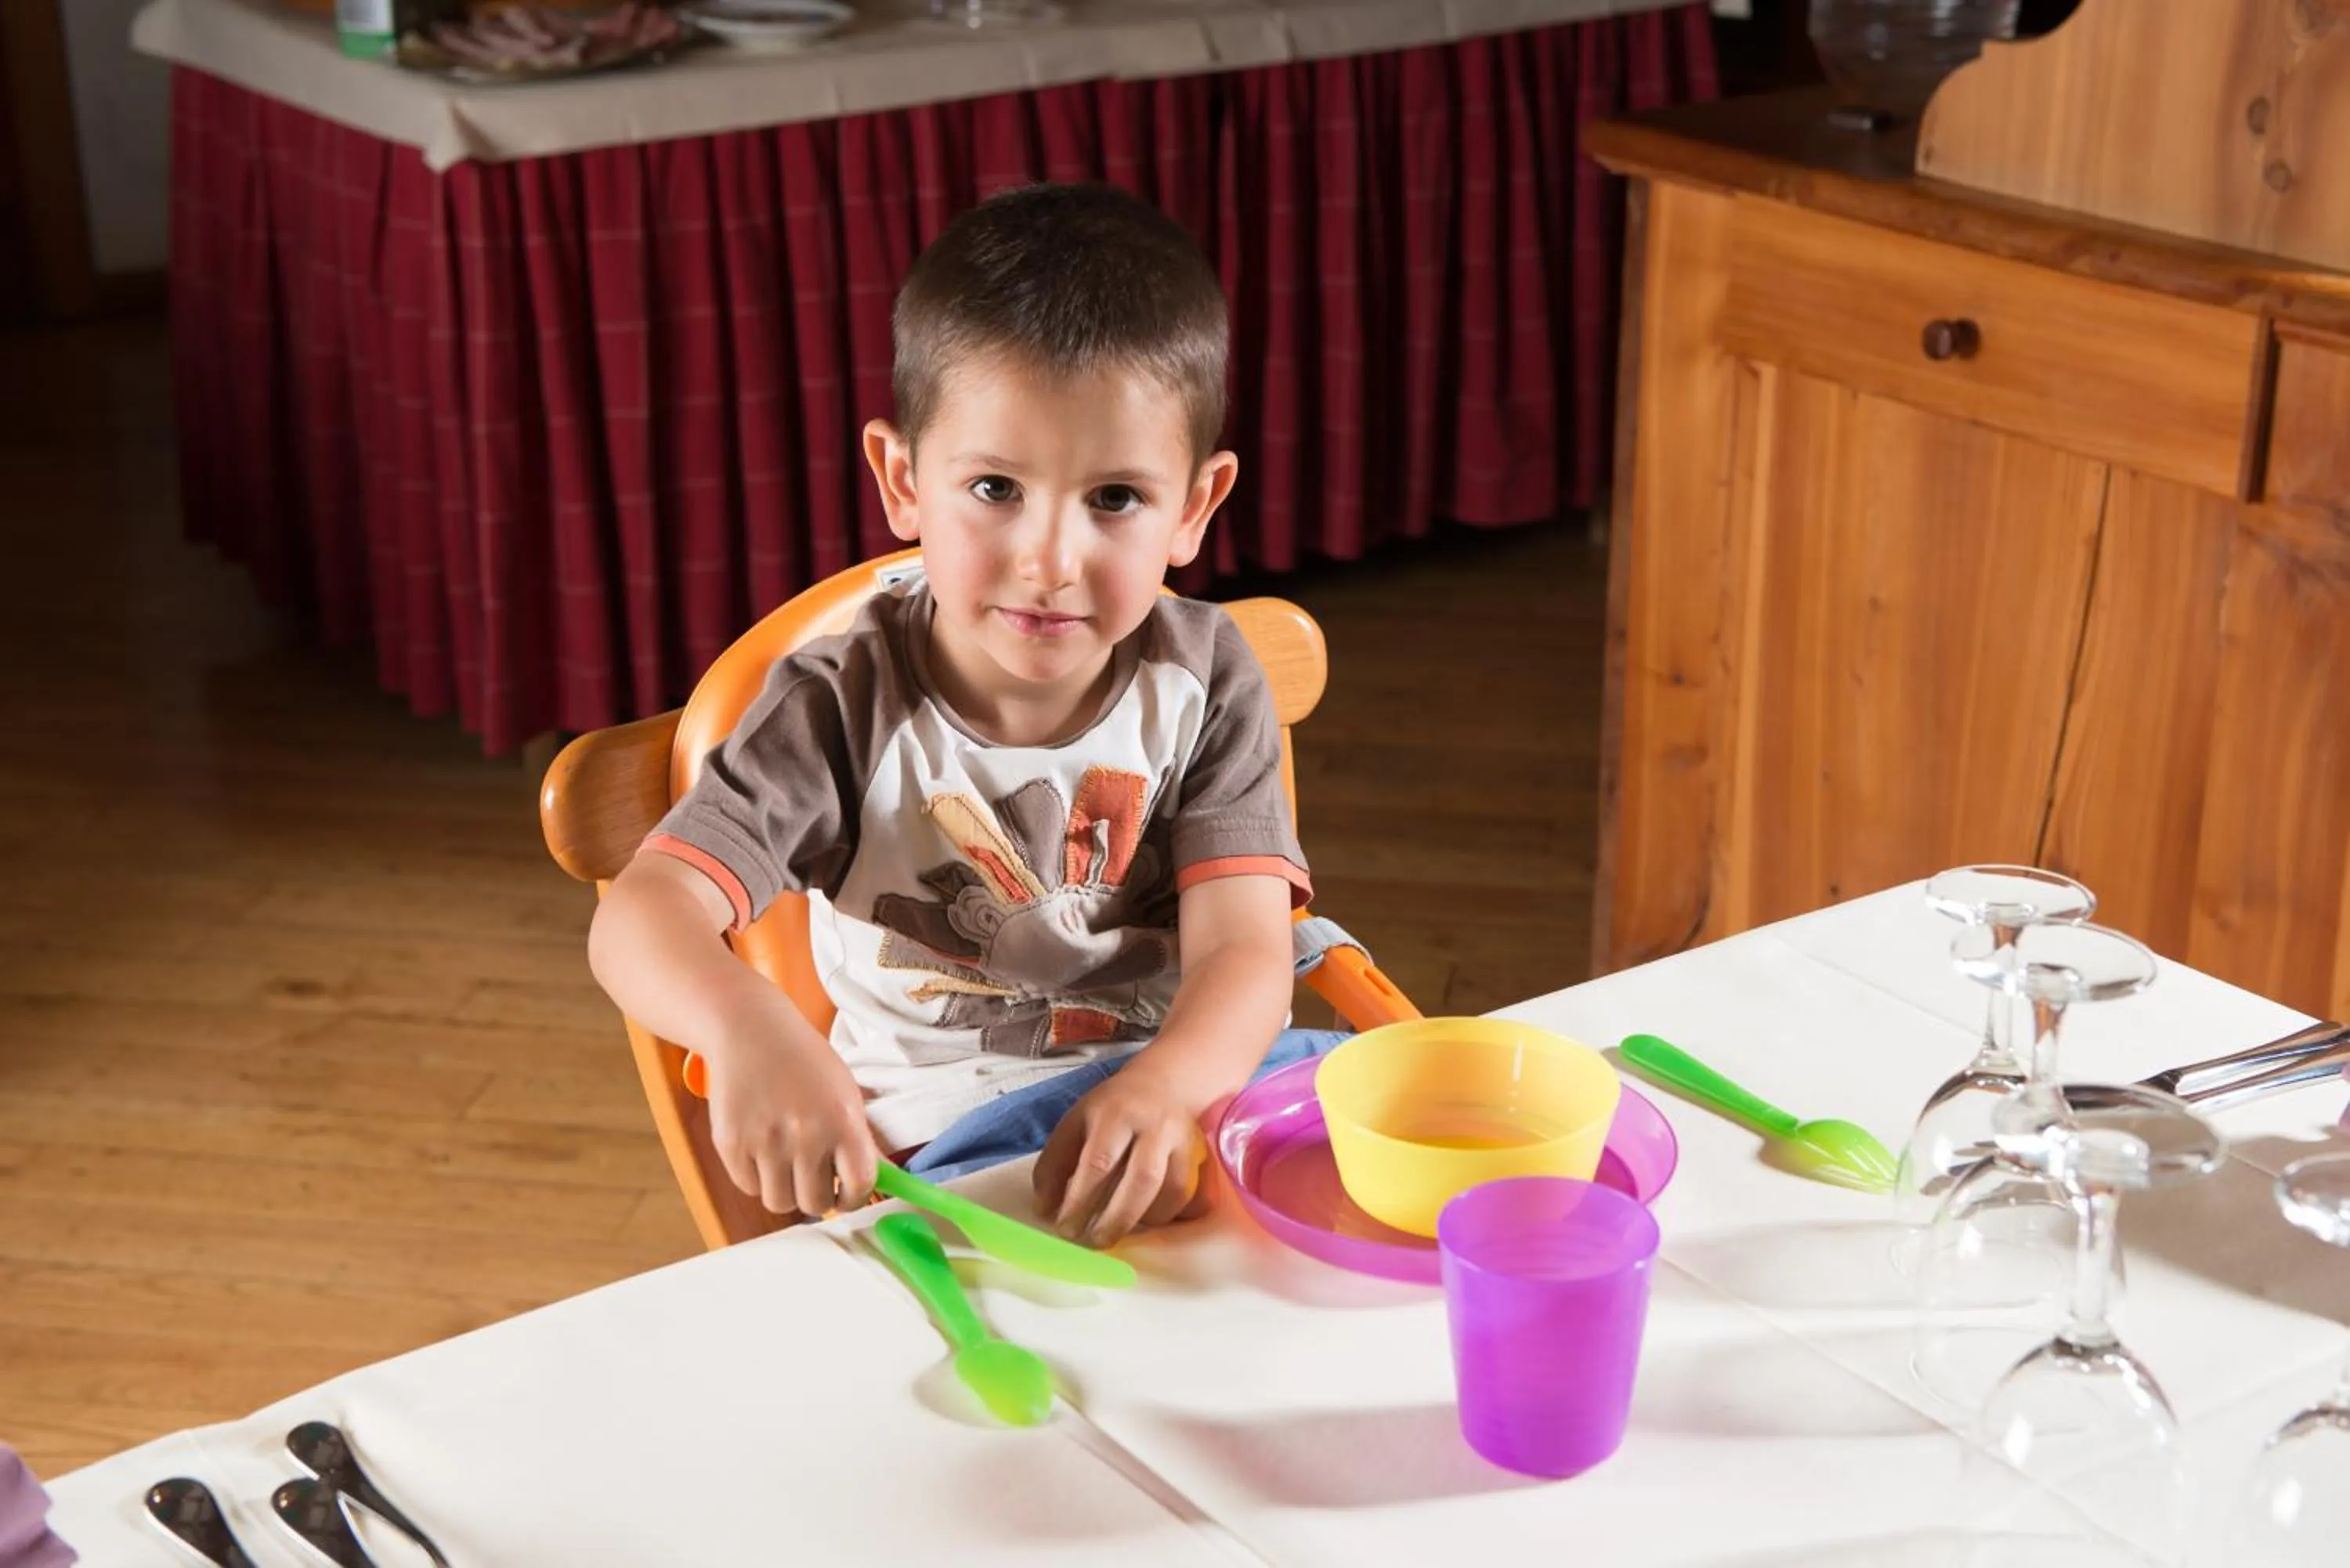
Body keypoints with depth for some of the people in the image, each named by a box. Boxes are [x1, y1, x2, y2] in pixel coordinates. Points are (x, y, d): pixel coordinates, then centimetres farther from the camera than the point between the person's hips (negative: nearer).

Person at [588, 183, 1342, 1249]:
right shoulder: (848, 707, -8)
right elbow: (640, 917, -18)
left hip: (1169, 1116, 4)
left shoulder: (1202, 682, -2)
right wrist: (746, 1026, -43)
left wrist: (1161, 1093, -36)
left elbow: (1242, 951, -12)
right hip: (943, 1162, -3)